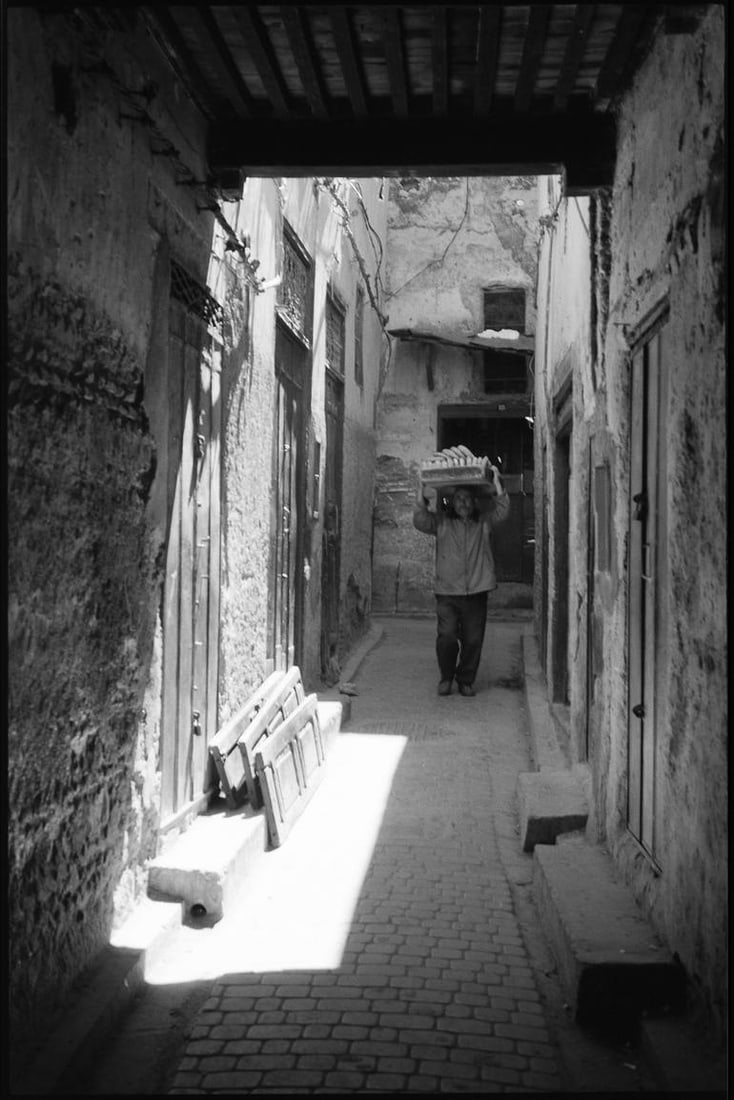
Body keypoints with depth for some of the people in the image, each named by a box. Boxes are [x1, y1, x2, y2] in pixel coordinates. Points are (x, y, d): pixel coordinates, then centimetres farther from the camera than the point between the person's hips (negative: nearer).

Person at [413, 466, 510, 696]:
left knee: (473, 640, 2)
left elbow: (502, 512, -3)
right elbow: (420, 521, -5)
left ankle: (466, 680, 19)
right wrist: (420, 491, -11)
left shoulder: (483, 522, 11)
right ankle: (446, 678, 12)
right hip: (447, 592, -1)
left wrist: (497, 483, -7)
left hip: (476, 592, 1)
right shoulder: (442, 522, 9)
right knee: (446, 637, -10)